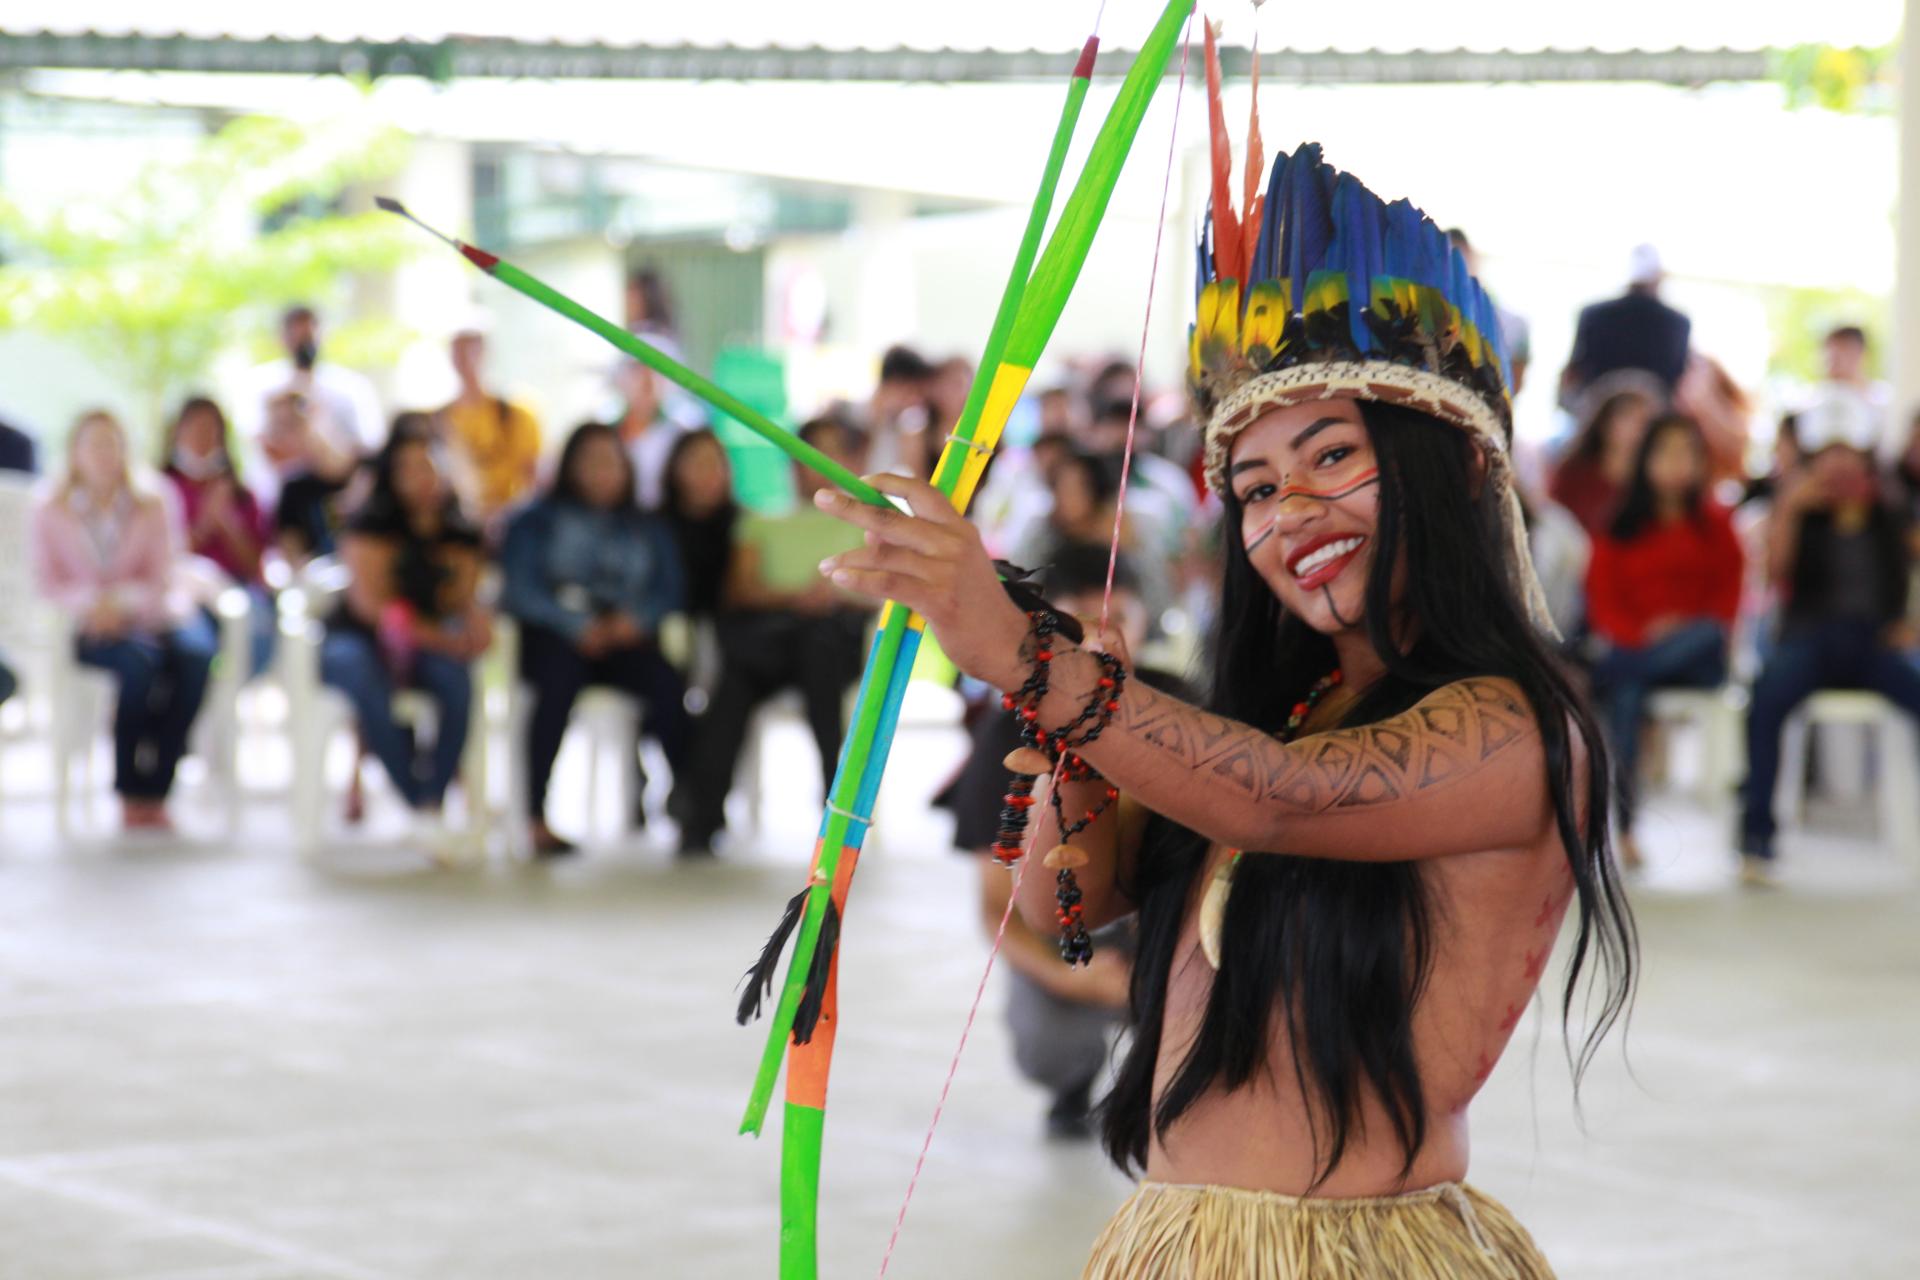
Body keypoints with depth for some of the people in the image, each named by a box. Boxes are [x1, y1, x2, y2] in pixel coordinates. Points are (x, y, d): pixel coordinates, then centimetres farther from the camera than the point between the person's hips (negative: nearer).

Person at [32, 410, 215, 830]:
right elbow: (48, 583, 3)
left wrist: (123, 602, -16)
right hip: (89, 628, -2)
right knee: (139, 659, -36)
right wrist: (89, 602, -17)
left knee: (193, 654, -32)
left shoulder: (152, 508, 10)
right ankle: (130, 792, -26)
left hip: (146, 616, 2)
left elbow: (161, 581, 4)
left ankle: (154, 789, -27)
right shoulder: (50, 513, 8)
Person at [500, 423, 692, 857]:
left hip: (624, 637, 3)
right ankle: (537, 818, -39)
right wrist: (577, 626, -15)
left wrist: (637, 618, -10)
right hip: (553, 634, -2)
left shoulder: (647, 528, 23)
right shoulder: (538, 522, 13)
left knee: (667, 685, -31)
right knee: (559, 680, -37)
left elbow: (670, 592, 12)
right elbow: (521, 589, -1)